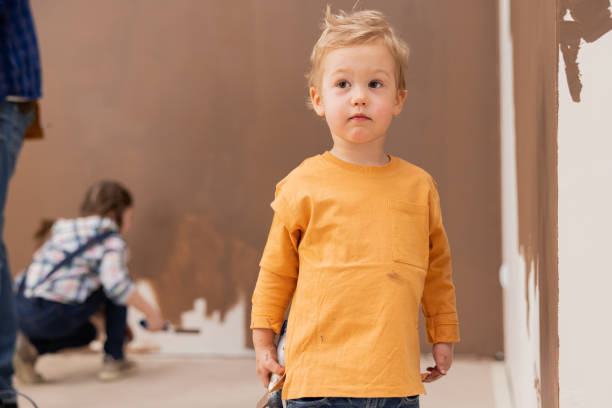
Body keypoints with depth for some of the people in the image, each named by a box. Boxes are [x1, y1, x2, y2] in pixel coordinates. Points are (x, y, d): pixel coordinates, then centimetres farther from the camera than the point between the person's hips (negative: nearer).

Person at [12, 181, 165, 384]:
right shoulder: (111, 239, -2)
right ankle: (113, 360, 11)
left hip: (22, 313, 8)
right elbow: (115, 283, -20)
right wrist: (151, 312, -5)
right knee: (119, 290, 10)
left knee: (86, 334, 34)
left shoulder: (64, 229, 23)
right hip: (54, 317, -8)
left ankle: (31, 347, 9)